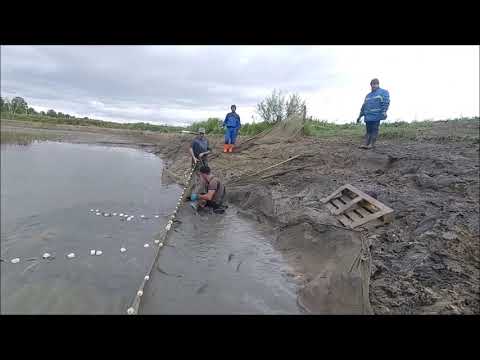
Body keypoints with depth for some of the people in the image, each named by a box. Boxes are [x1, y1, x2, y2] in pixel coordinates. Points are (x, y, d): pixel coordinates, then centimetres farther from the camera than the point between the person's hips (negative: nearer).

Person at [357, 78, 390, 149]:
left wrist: (384, 111, -24)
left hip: (376, 116, -6)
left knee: (374, 130, -7)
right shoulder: (368, 95, 24)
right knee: (368, 130, 4)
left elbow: (386, 102, -8)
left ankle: (372, 144, -7)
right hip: (368, 116, 6)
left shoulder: (383, 92, 5)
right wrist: (360, 116, 21)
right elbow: (364, 106, 26)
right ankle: (366, 144, 1)